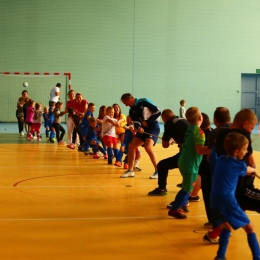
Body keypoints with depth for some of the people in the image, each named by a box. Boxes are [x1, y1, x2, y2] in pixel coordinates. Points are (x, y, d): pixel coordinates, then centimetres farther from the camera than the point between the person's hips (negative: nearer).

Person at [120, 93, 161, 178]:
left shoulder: (144, 102, -11)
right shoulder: (131, 111, 9)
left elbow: (157, 112, -14)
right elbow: (136, 122, -4)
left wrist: (147, 122, -15)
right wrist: (138, 127, -27)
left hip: (153, 126, -8)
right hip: (143, 129, 8)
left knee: (148, 147, -25)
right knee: (131, 146, -1)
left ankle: (157, 171, -14)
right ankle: (130, 171, 9)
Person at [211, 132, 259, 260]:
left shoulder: (221, 160, 9)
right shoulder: (239, 165, -8)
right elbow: (248, 170, 17)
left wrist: (249, 170, 27)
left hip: (216, 200, 7)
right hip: (228, 201, -7)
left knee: (227, 226, 26)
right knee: (249, 228, 5)